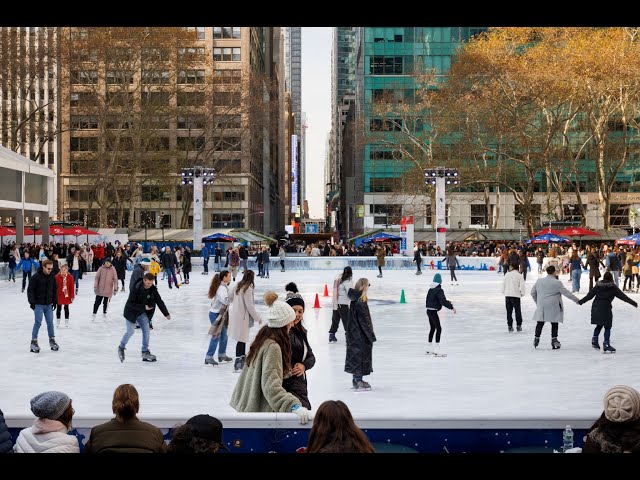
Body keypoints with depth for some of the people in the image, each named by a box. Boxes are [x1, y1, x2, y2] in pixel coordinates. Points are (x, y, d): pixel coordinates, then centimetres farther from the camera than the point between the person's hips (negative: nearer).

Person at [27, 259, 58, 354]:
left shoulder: (52, 277, 4)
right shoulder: (36, 277, -12)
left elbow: (55, 290, 14)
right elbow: (30, 290, -10)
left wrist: (55, 301, 12)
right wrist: (32, 301, -14)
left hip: (48, 304, 5)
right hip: (38, 304, -5)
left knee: (50, 322, 7)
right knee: (38, 322, -6)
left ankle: (52, 340, 19)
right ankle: (34, 342, 2)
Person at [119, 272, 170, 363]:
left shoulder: (153, 289, -11)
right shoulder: (136, 289, -27)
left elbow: (159, 301, -1)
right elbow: (130, 304, -26)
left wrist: (166, 314, 0)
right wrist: (143, 307, -31)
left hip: (142, 313, 5)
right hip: (131, 312, -5)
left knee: (146, 331, -1)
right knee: (130, 331, -10)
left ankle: (145, 352, 8)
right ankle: (121, 347, 14)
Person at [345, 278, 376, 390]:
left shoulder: (355, 300, 7)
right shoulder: (361, 302, -21)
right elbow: (364, 321, -20)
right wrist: (371, 335, -14)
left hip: (354, 333, 9)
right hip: (360, 335, -9)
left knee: (356, 355, 16)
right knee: (361, 355, 0)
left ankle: (356, 380, 25)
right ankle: (358, 381, 5)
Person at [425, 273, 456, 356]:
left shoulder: (431, 289, 11)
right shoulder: (439, 290, -16)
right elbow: (443, 301, -24)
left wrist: (448, 303, 25)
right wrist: (451, 307, -20)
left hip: (429, 311, 9)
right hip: (433, 311, -9)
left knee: (432, 329, 18)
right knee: (438, 328, -6)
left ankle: (430, 348, 25)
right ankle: (436, 348, -11)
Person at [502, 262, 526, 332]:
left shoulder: (507, 275, 3)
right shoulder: (519, 275, -4)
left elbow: (503, 284, 6)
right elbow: (522, 285, -8)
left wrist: (504, 292, 19)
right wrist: (522, 293, 5)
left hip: (507, 295, 2)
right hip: (516, 295, -2)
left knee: (509, 311, 9)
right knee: (517, 311, 6)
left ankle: (509, 325, 8)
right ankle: (518, 325, 3)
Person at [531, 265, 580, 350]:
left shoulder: (539, 281, 3)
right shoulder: (557, 283, -12)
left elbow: (533, 293, 11)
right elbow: (566, 293, -10)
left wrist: (537, 302, 25)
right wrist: (577, 300, -1)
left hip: (541, 306, 4)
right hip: (553, 307, -4)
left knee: (540, 323, 13)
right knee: (554, 324, 6)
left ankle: (536, 338, 15)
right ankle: (554, 340, 6)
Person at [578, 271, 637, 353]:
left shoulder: (598, 286, 9)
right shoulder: (613, 287, -1)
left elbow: (589, 295, 11)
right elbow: (623, 296, 1)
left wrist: (580, 302, 22)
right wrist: (633, 303, 7)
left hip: (596, 307, 5)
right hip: (605, 308, -5)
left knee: (599, 325, 21)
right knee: (607, 327, 3)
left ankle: (594, 339, 12)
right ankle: (606, 344, -1)